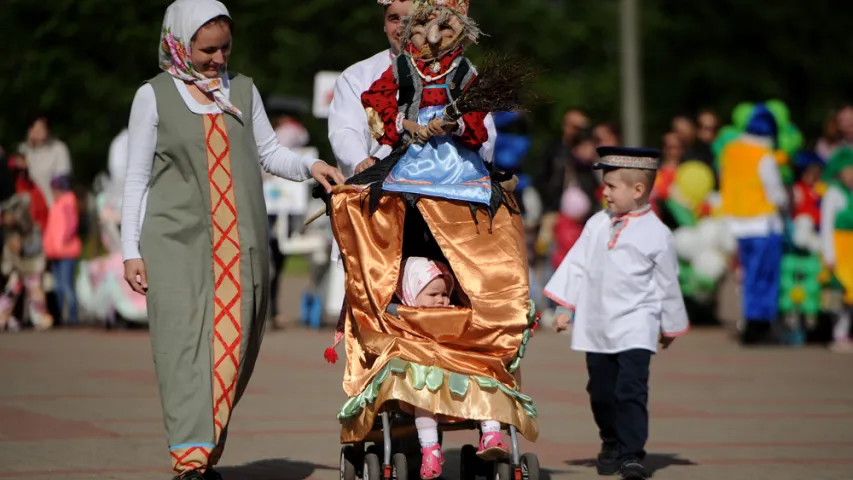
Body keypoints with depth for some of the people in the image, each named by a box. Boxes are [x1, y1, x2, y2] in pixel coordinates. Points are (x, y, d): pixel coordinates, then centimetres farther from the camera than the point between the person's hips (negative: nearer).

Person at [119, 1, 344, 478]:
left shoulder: (243, 90, 14)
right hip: (177, 238, -3)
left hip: (242, 241, 4)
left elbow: (269, 152, 21)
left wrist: (309, 166, 0)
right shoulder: (155, 96, 5)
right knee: (186, 340, -13)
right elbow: (138, 176, 6)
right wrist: (131, 250, 1)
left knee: (235, 342, -2)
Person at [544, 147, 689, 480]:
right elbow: (578, 265, 11)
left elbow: (668, 283, 2)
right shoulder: (597, 225, 5)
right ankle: (611, 445, 31)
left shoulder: (656, 234, -7)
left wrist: (670, 327, 9)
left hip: (635, 326, -5)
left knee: (631, 390, -14)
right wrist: (566, 309, 9)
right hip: (596, 324, 5)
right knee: (601, 392, 13)